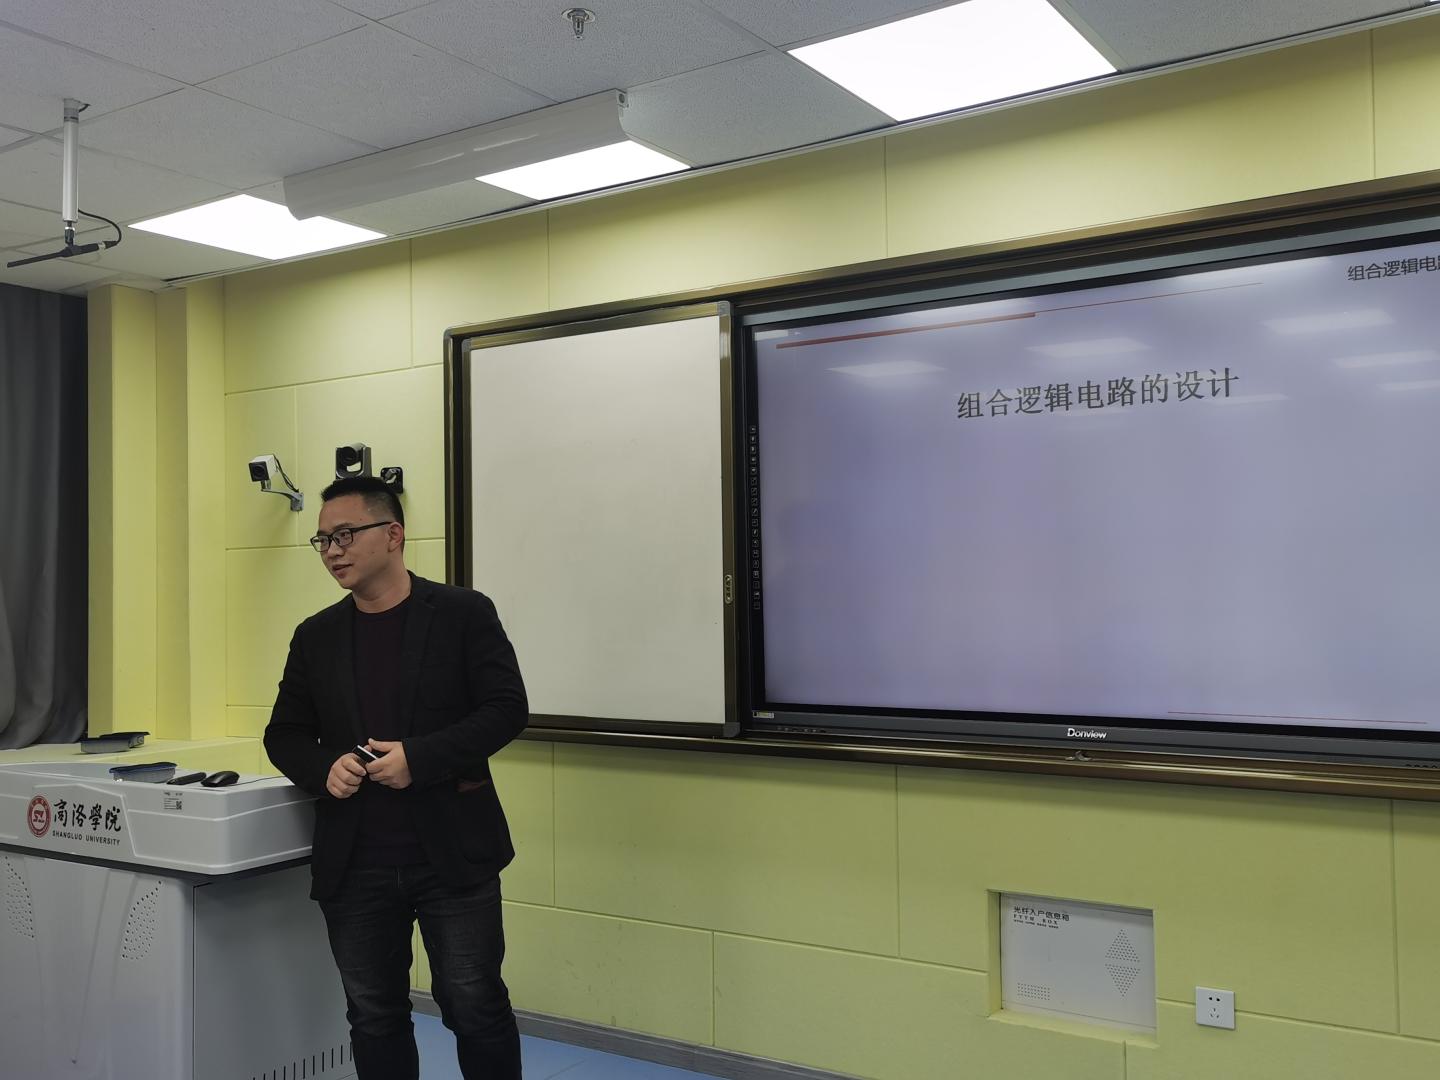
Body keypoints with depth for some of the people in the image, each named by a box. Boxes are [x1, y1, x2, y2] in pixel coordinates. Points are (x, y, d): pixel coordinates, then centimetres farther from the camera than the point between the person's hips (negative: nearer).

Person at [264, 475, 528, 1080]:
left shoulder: (463, 614, -2)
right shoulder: (316, 637, 10)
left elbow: (507, 707, -8)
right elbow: (284, 734, 14)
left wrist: (420, 757, -18)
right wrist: (325, 767, -8)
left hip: (451, 851, -4)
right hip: (354, 863, 4)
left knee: (475, 1007, 3)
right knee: (373, 1017, 12)